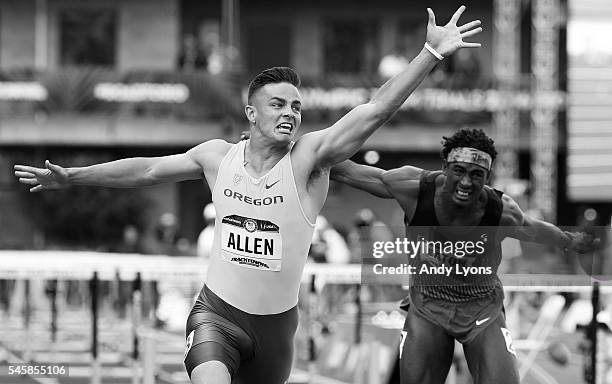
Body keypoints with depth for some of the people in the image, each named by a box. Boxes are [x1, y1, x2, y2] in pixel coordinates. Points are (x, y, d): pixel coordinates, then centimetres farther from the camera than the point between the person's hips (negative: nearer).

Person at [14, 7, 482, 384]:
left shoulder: (309, 157, -10)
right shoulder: (218, 156, 0)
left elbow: (376, 110, -19)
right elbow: (147, 169, 13)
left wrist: (432, 53, -29)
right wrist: (72, 177, 19)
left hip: (277, 320, 0)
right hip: (218, 312, 0)